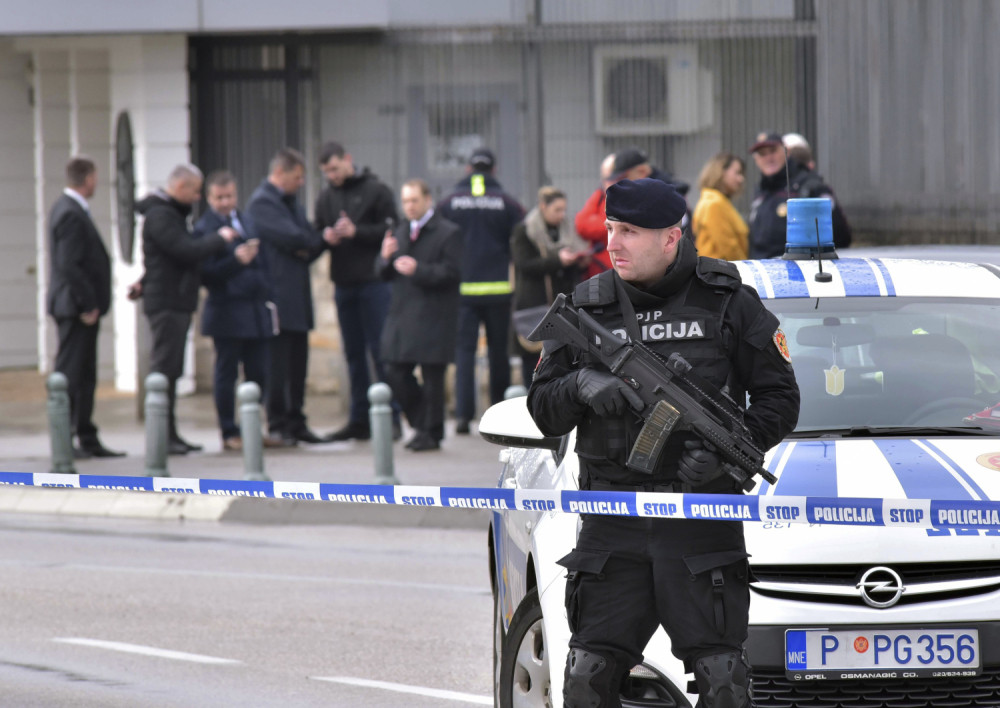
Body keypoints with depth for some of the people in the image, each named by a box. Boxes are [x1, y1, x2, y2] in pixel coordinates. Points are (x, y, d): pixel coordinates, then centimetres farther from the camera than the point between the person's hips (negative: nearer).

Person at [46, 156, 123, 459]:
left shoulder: (67, 209, 14)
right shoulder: (72, 215, -18)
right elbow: (69, 265, -24)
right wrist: (87, 305, -19)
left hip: (81, 308, 10)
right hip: (76, 308, -10)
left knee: (84, 377, 12)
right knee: (70, 374, -6)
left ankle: (88, 440, 16)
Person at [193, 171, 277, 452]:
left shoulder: (247, 221, 15)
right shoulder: (204, 228, -6)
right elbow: (207, 274, -14)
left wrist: (269, 298, 13)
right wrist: (236, 261, -26)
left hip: (257, 310, 6)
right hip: (228, 311, -6)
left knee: (259, 373, 6)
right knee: (226, 373, -1)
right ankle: (229, 433, 4)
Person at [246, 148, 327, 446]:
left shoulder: (291, 202, 20)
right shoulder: (262, 203, -10)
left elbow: (310, 240, 15)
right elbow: (290, 237, -19)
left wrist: (309, 247, -9)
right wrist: (321, 240, -2)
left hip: (298, 296, 9)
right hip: (277, 295, -9)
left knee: (298, 362, 10)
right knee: (279, 363, -6)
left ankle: (296, 422, 15)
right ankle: (277, 426, -3)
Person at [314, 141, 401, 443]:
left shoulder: (376, 191, -3)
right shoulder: (326, 197, 13)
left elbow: (391, 231, -9)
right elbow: (315, 235, 16)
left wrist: (356, 232, -17)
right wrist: (326, 236, -6)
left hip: (374, 282, -6)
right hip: (343, 283, 6)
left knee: (381, 351, -5)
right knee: (354, 353, 9)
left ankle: (391, 418, -2)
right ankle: (359, 420, 13)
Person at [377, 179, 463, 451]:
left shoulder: (448, 233, -5)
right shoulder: (401, 232, 17)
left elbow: (451, 273, -14)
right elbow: (384, 274, 16)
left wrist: (418, 270, -22)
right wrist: (385, 257, -6)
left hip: (433, 319, -7)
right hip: (402, 316, 7)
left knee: (432, 377, -1)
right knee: (396, 375, 4)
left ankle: (431, 433, 8)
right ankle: (422, 422, 19)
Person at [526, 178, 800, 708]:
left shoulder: (728, 302, 2)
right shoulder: (587, 306, 8)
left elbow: (779, 401, 4)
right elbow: (543, 411, 11)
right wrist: (581, 384, -12)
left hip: (700, 519, -2)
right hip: (612, 524, 2)